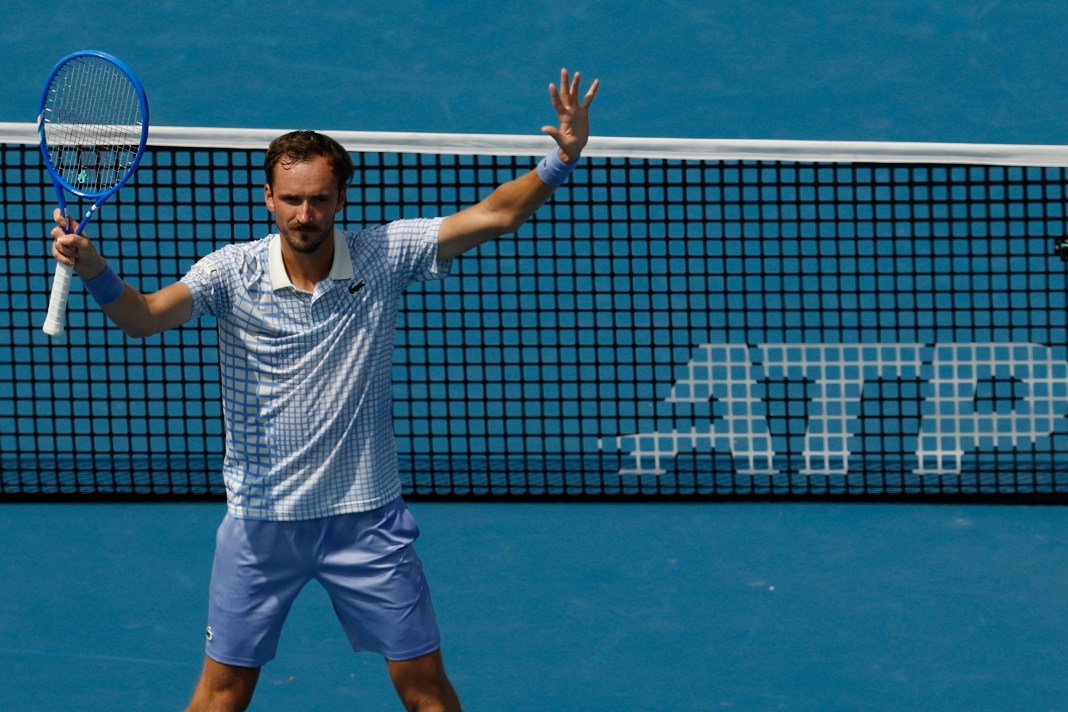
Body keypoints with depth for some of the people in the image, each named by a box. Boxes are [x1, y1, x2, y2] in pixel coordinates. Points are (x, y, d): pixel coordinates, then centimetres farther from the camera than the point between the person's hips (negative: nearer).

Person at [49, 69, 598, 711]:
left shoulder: (381, 257, -6)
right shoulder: (235, 271, -9)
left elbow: (496, 215, -9)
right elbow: (145, 316, -22)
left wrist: (562, 160, -22)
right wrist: (93, 269, -41)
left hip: (367, 517, 1)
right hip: (261, 520, -1)